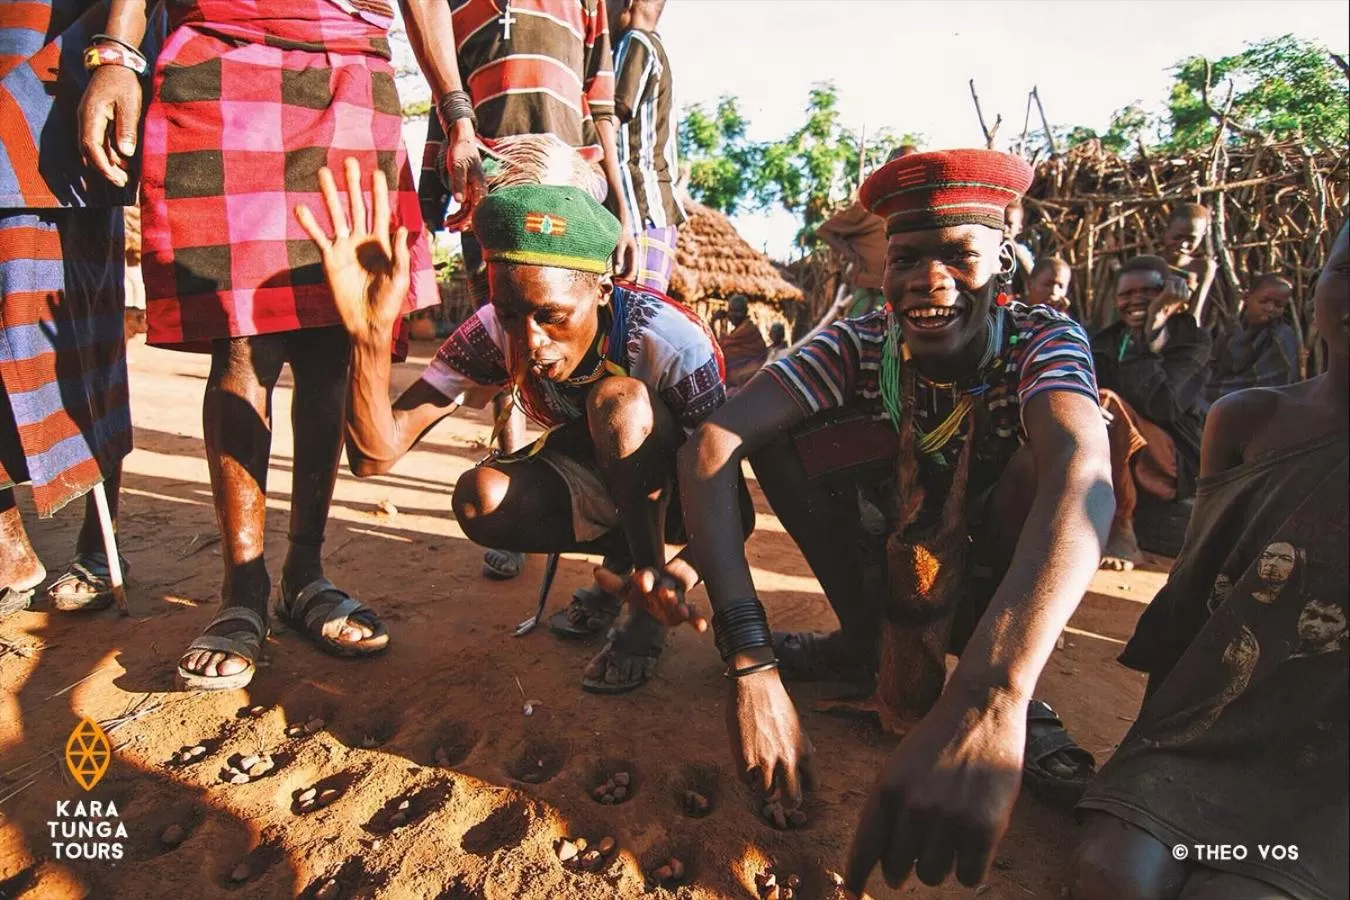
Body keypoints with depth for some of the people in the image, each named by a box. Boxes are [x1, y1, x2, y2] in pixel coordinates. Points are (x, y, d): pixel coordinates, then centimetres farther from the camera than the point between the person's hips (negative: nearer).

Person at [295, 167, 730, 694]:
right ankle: (625, 555, 1)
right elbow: (375, 455, -26)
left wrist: (688, 564, -43)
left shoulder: (671, 342, -31)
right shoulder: (494, 333, -21)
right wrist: (370, 333, -43)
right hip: (599, 487, 4)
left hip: (679, 494, -3)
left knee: (619, 397, -33)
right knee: (481, 498, -25)